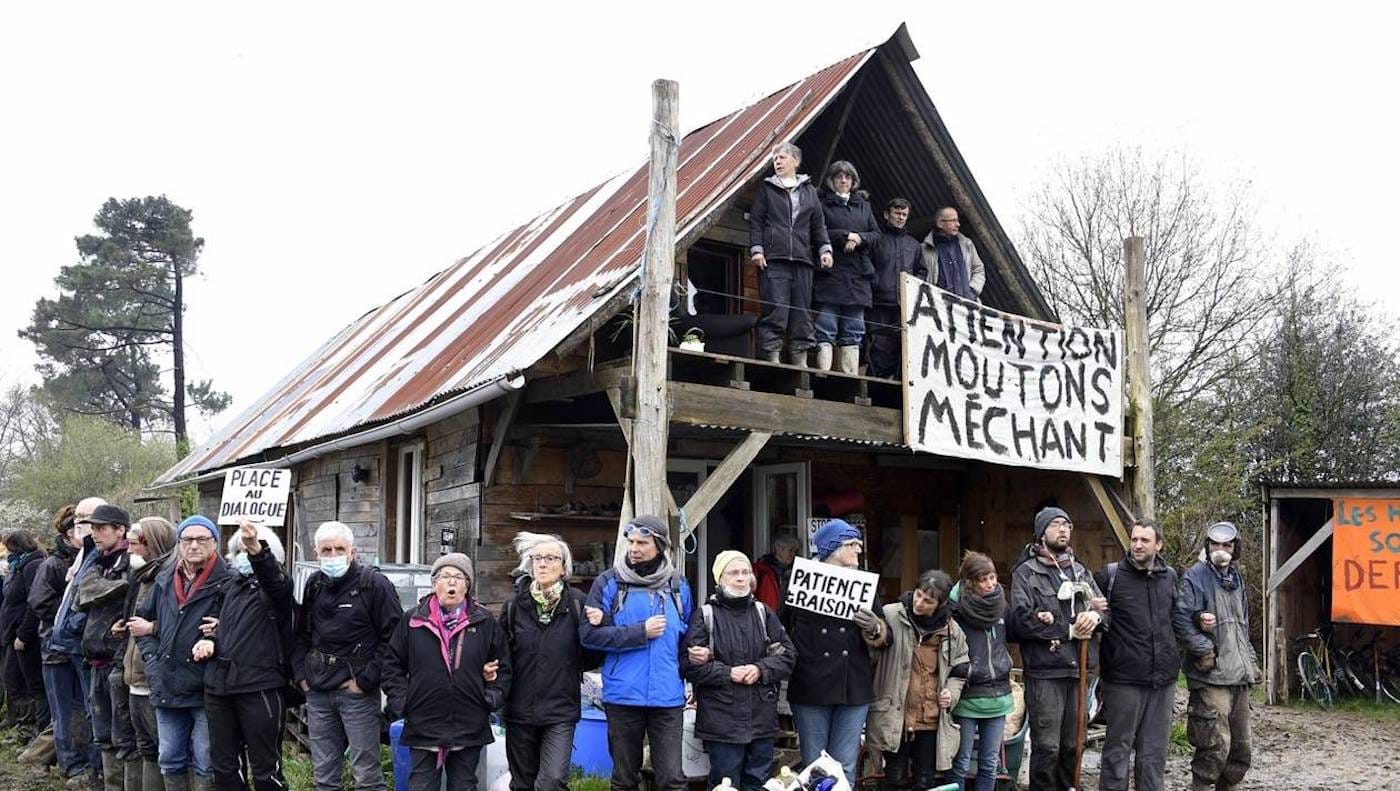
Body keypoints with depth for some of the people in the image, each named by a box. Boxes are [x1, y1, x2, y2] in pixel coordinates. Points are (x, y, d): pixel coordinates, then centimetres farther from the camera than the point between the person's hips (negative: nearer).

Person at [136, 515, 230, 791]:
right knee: (170, 759, 16)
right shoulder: (164, 581, 11)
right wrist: (152, 656, 10)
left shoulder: (227, 581, -9)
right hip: (167, 687, 6)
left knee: (205, 763, 2)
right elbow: (142, 619, 21)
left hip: (207, 688, -6)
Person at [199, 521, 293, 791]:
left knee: (265, 768, -2)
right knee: (223, 766, 12)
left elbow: (271, 576, -30)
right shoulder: (230, 584, 17)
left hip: (259, 686, -7)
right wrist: (212, 638, 6)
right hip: (218, 684, 7)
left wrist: (257, 550, -51)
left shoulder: (275, 585, -4)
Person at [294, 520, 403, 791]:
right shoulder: (315, 585, 10)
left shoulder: (374, 584, -9)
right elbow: (302, 634, 20)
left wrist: (366, 681, -13)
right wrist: (301, 674, 8)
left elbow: (393, 637, -12)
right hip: (318, 692, 6)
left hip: (356, 691, -6)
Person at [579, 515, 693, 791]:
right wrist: (641, 632, -14)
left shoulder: (678, 585, 7)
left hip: (668, 696, 1)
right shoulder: (609, 582, -3)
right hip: (623, 695, -1)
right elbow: (589, 634, -12)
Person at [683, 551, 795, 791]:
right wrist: (728, 673, -15)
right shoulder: (705, 615, -2)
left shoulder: (763, 612, 10)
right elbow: (690, 664, -7)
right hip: (721, 719, -4)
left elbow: (788, 654, 7)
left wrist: (761, 669, -9)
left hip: (762, 717, 4)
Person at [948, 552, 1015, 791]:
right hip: (967, 695, -5)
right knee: (961, 763, 2)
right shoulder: (956, 606, -12)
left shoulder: (1000, 604, 6)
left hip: (998, 694, 5)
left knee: (990, 764, 10)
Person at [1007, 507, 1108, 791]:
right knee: (1047, 747, -3)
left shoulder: (1080, 570, 16)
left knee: (1072, 744, 13)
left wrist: (1095, 615, -10)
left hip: (1079, 669, 6)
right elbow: (1022, 619, -15)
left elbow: (1105, 608, 15)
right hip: (1045, 671, -5)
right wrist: (1069, 631, -11)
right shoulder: (1026, 572, -3)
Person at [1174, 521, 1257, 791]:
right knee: (1216, 744, -12)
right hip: (1212, 675, -8)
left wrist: (1251, 660, 20)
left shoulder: (1236, 579, 19)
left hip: (1240, 676, 8)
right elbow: (1181, 619, -16)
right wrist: (1205, 651, -16)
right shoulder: (1195, 576, -7)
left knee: (1241, 745, 12)